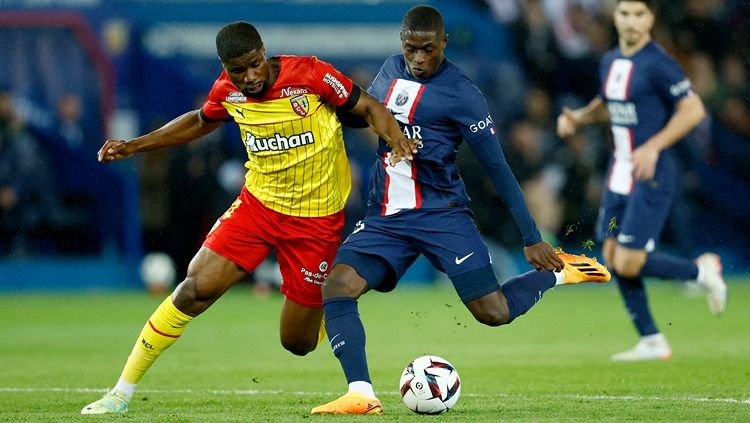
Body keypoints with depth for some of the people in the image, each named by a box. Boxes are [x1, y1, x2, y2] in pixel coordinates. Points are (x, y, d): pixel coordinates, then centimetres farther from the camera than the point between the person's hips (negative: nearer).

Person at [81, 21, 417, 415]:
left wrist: (396, 137, -28)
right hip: (258, 203, 3)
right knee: (195, 289, -12)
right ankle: (122, 393, -3)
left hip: (316, 217, -3)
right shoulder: (227, 91, -4)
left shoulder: (309, 74, -18)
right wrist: (134, 146, 15)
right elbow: (199, 122, 18)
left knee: (298, 341, -1)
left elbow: (368, 107, -8)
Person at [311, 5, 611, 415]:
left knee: (494, 312, -12)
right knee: (337, 285, -21)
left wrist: (532, 239, -8)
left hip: (441, 215, -5)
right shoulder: (390, 70, 7)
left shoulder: (460, 93, -10)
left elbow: (497, 167, -8)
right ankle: (361, 395, -25)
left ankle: (557, 272, 16)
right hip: (384, 218, 5)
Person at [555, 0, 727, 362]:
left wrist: (653, 147, -24)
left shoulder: (659, 64, -15)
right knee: (613, 258, 5)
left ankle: (701, 271, 12)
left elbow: (693, 109, -17)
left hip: (652, 175, -8)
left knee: (629, 264, -12)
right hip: (620, 171, 8)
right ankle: (651, 342, 14)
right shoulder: (610, 61, 10)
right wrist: (577, 118, 7)